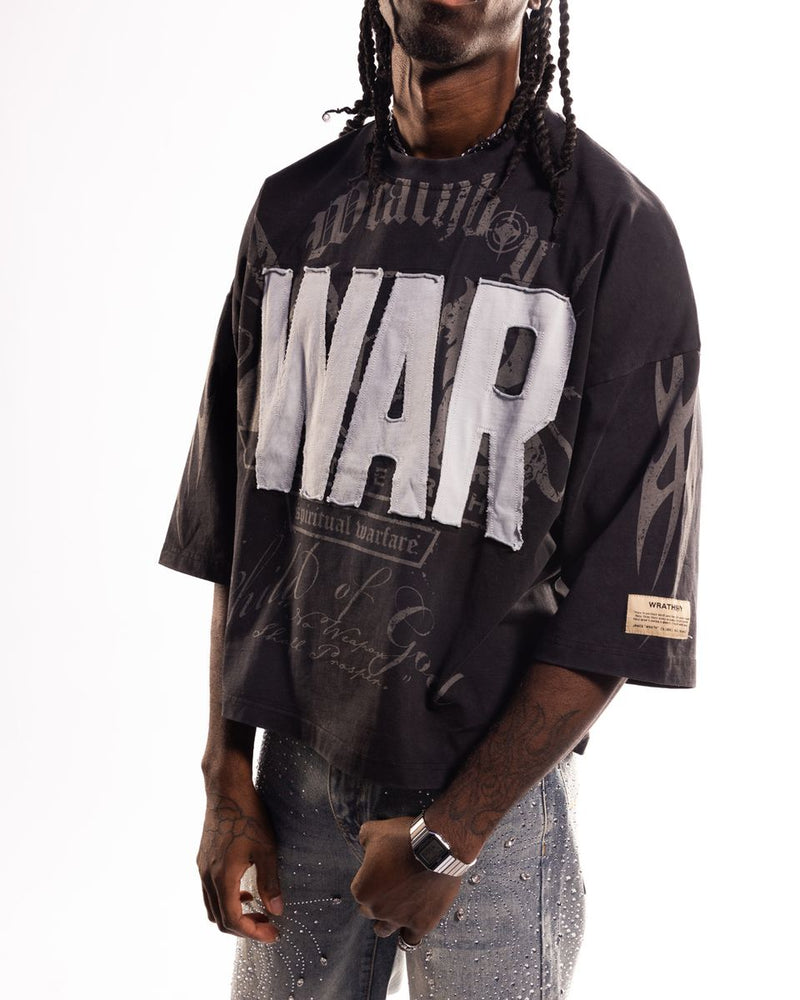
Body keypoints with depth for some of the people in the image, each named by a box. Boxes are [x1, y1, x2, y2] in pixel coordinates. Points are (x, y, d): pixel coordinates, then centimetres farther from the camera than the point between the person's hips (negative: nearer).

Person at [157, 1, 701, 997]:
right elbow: (235, 523, 6)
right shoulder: (294, 210, 3)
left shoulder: (615, 232, -11)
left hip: (494, 788, -3)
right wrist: (226, 778, 3)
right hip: (297, 765, 4)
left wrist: (448, 833, -12)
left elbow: (624, 599, -12)